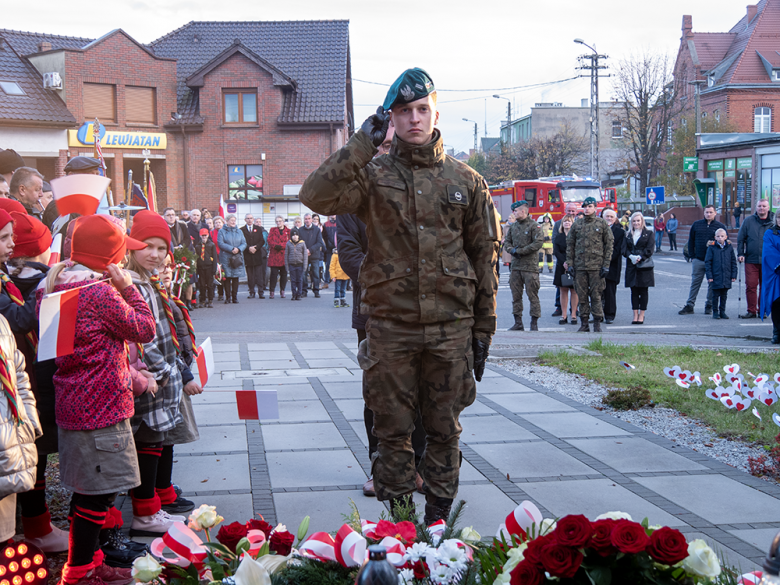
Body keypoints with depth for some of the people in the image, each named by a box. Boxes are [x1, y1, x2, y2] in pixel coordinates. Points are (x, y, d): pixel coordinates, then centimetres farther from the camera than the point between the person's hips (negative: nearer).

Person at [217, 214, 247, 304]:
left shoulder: (239, 231, 15)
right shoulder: (222, 231, 3)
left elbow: (244, 243, 9)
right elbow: (220, 243, -8)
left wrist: (238, 249, -12)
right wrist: (231, 249, -17)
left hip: (237, 258, 3)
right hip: (226, 258, -3)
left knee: (236, 278, 2)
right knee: (227, 278, -3)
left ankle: (235, 297, 9)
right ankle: (228, 297, 4)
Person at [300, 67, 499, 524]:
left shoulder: (467, 181, 6)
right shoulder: (373, 175, 1)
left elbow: (485, 256, 8)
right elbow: (315, 196, -17)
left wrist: (484, 326, 5)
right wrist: (363, 144, -19)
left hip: (451, 327, 1)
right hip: (390, 327, -1)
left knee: (444, 429, 9)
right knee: (394, 429, 7)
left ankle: (439, 517, 23)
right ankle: (397, 517, 20)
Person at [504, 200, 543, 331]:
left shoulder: (534, 226, -6)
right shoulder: (513, 226, 14)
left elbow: (538, 243, -14)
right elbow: (507, 241, 18)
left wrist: (520, 251, -13)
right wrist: (511, 250, -4)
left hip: (530, 266, -6)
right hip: (515, 265, 6)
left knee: (532, 296, -3)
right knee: (516, 296, 7)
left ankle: (534, 323, 3)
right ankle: (518, 323, 14)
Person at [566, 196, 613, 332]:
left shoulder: (602, 224, 2)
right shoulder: (577, 224, 10)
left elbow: (609, 244, 1)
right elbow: (570, 244, 13)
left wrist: (606, 265, -5)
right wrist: (570, 263, 5)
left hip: (596, 266, -3)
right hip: (580, 266, 3)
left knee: (596, 295, -2)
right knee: (582, 295, 5)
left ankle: (597, 323, 4)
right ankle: (584, 323, 12)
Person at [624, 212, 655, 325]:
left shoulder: (648, 234, 5)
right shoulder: (628, 235, 14)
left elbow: (649, 249, -4)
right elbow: (625, 249, 6)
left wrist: (640, 257, -18)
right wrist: (631, 256, -14)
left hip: (644, 265, -3)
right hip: (631, 266, 3)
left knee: (643, 291, 0)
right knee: (634, 291, 2)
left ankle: (641, 315, 4)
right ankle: (635, 315, 4)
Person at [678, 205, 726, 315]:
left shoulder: (720, 226, 4)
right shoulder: (696, 224, 8)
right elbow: (691, 241, 13)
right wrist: (692, 256, 4)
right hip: (698, 260, 1)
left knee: (712, 284, 5)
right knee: (695, 283, 3)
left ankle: (709, 306, 14)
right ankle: (689, 306, 5)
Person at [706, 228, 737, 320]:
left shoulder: (729, 248, 5)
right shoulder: (712, 248, -3)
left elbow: (733, 262, 9)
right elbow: (707, 262, -3)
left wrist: (733, 275, 5)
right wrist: (709, 276, -8)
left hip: (726, 277, 3)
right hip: (716, 277, -3)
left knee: (724, 295, 10)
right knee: (715, 295, 3)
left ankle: (722, 311, 20)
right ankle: (715, 312, 13)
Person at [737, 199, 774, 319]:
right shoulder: (748, 221, 5)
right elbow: (740, 238, 8)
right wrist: (740, 254, 0)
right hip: (751, 260, 0)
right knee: (750, 285, -5)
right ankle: (751, 311, 2)